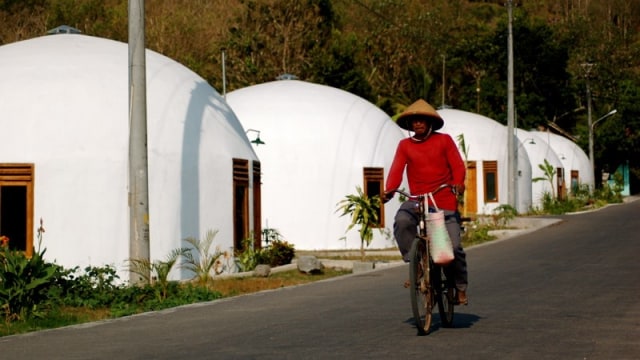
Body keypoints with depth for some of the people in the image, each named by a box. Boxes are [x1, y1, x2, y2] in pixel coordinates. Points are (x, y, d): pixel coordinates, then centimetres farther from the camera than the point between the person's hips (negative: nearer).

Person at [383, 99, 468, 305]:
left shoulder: (444, 140, 4)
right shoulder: (405, 145, 7)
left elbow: (458, 165, -4)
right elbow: (396, 170, -4)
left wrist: (458, 183, -25)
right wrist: (389, 191, -23)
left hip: (445, 201, -1)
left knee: (453, 246, -8)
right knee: (402, 221, -32)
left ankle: (460, 287, 15)